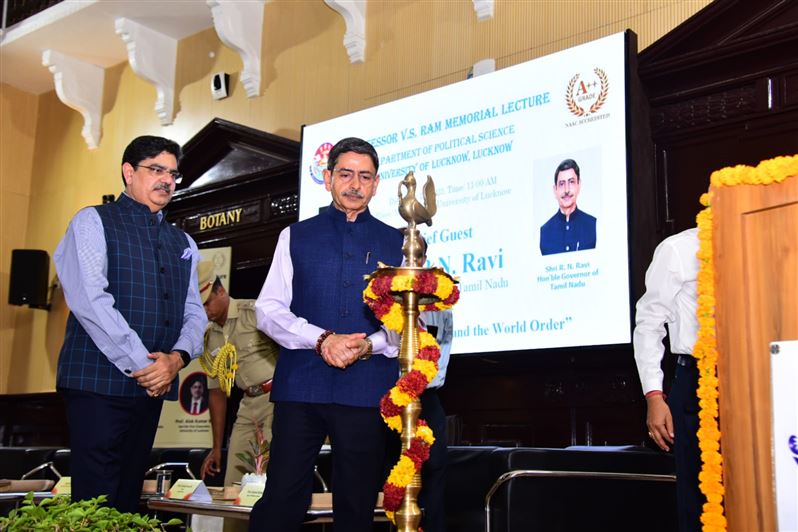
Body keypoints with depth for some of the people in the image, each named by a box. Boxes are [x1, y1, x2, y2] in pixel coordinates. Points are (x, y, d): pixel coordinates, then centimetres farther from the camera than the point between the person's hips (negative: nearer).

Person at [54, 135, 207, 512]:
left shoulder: (183, 243, 18)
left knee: (128, 496, 12)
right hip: (99, 381, -6)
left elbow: (194, 312, 12)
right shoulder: (94, 222, 0)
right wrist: (141, 364, -16)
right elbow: (90, 299, -14)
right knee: (96, 499, -5)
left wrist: (177, 357, -9)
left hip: (154, 384, 6)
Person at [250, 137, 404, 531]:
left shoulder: (397, 243, 11)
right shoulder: (296, 237, 11)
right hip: (300, 385, 0)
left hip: (368, 391, 1)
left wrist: (369, 345, -13)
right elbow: (268, 309, 3)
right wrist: (321, 340, -13)